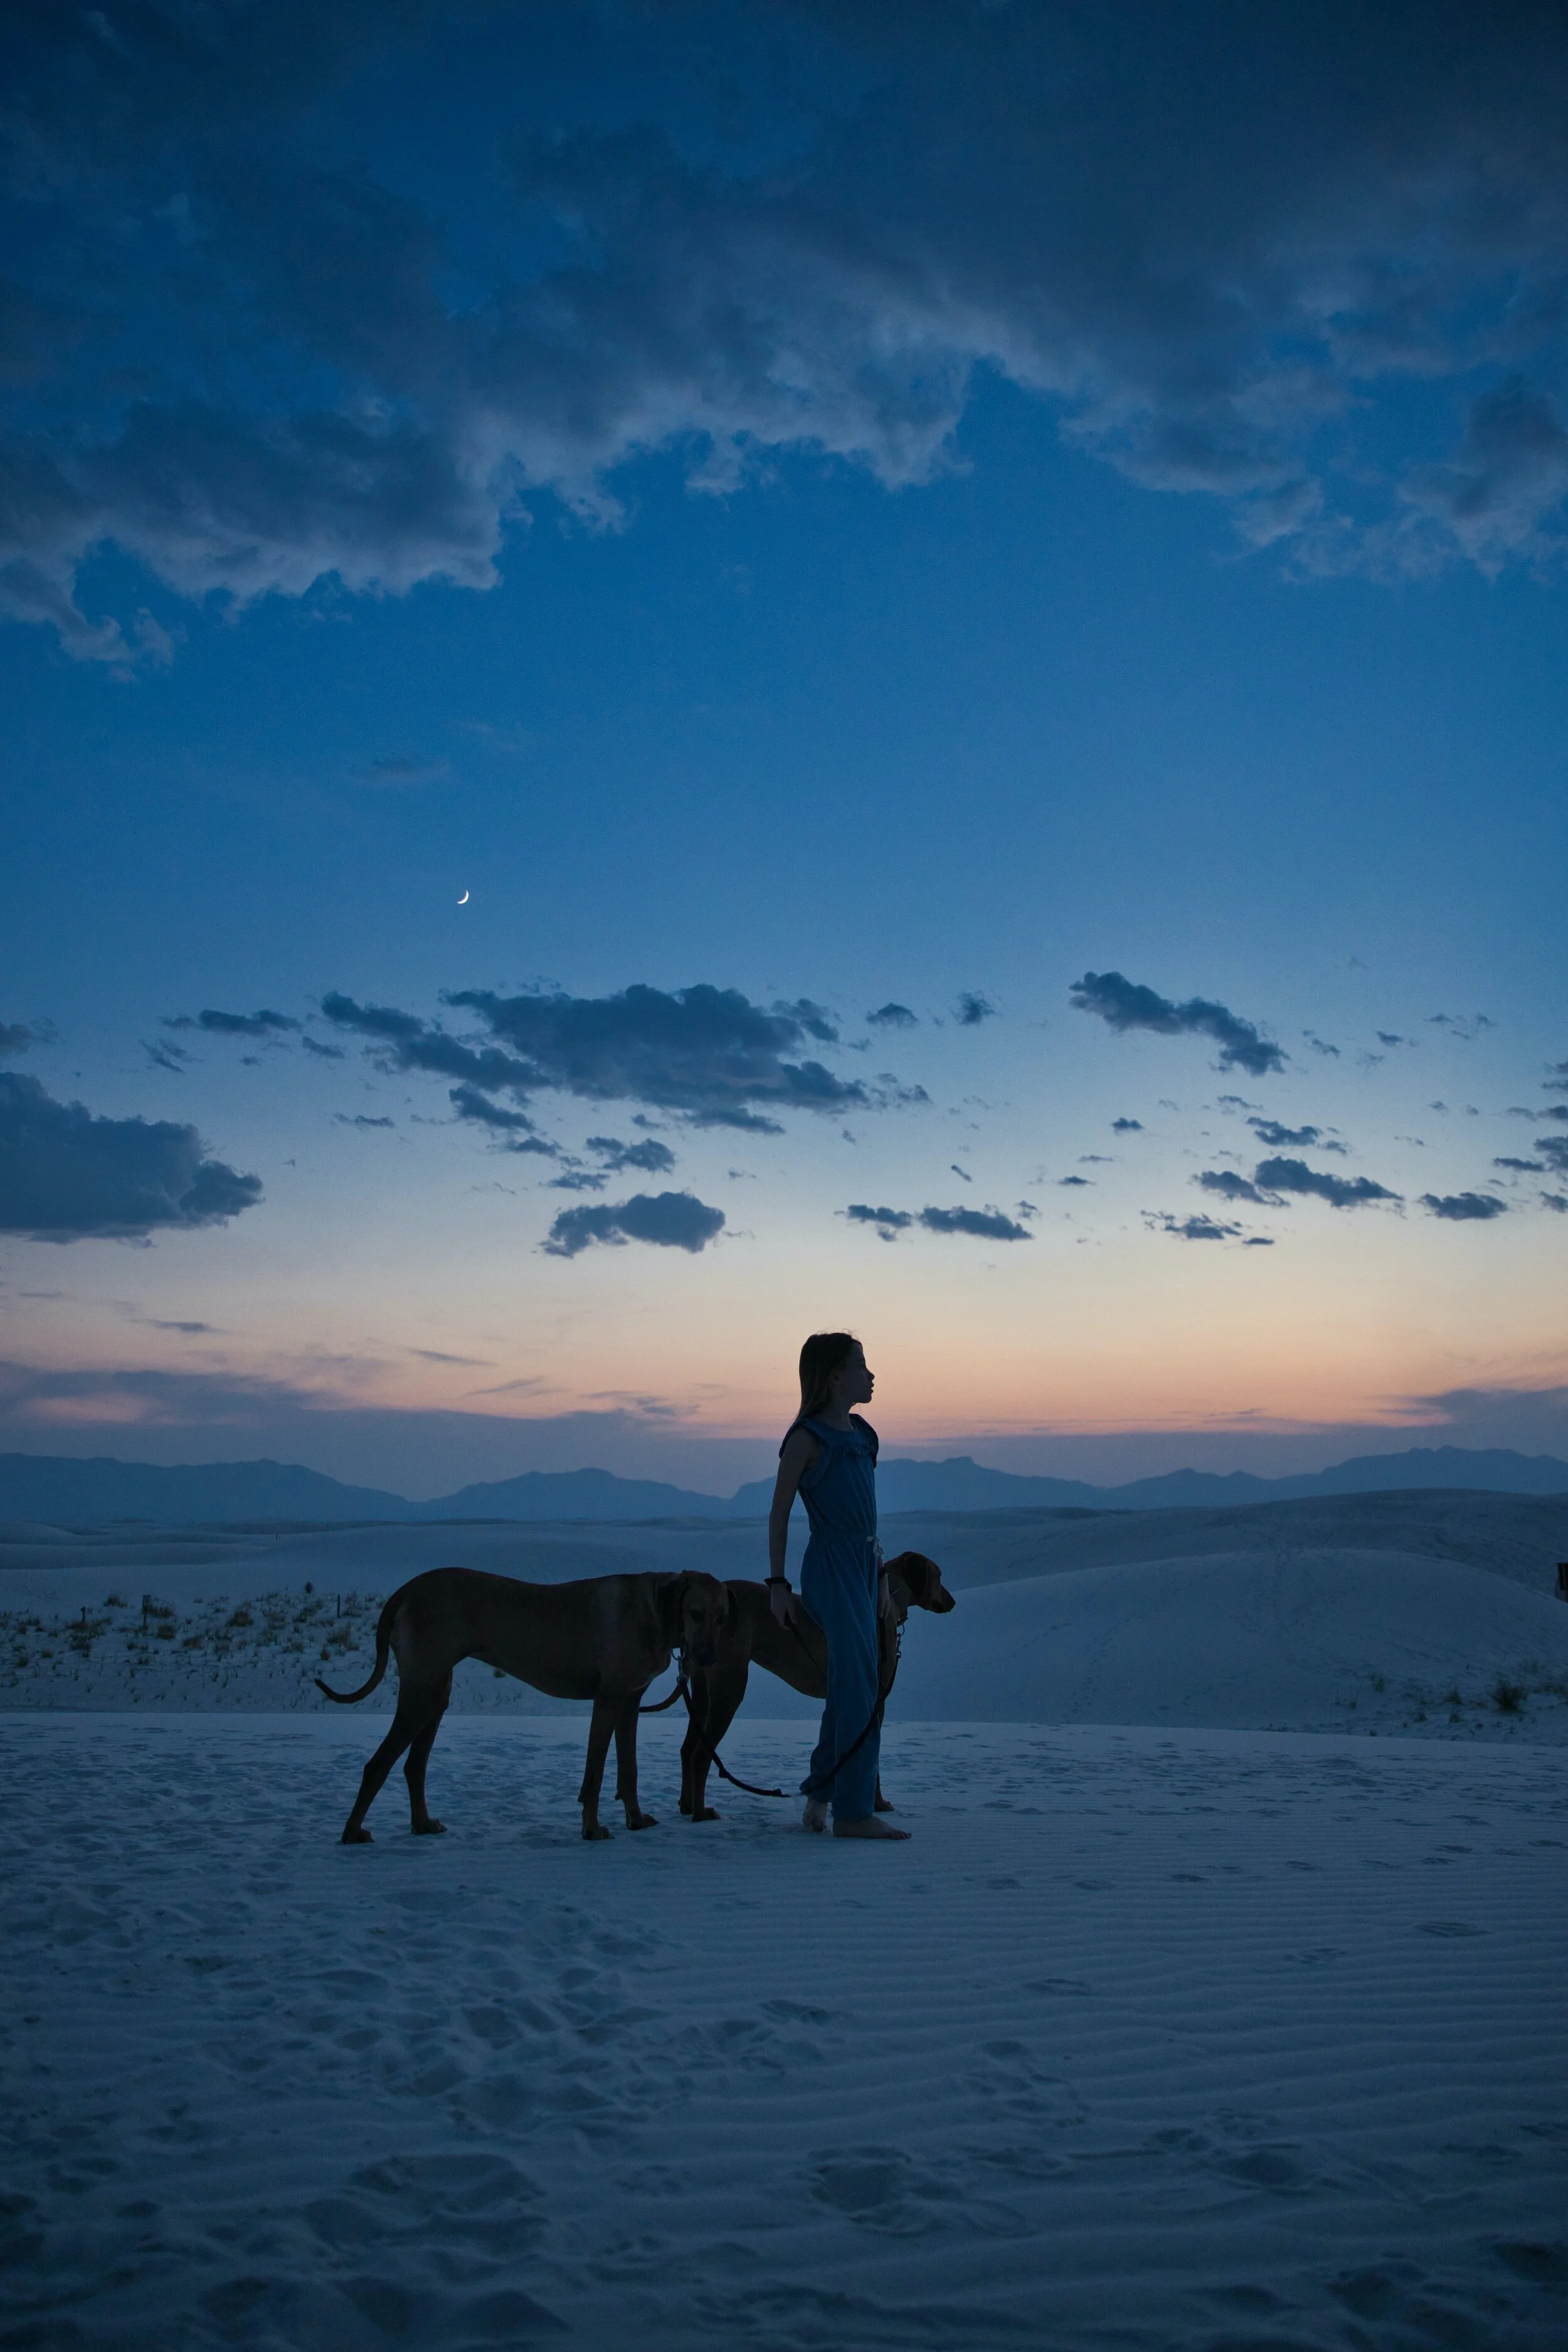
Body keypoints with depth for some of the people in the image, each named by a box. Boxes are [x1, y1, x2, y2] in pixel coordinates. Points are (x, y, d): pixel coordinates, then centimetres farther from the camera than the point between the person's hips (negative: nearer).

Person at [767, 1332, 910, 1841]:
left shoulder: (859, 1434, 13)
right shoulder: (808, 1437, -9)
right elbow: (779, 1514, -7)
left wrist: (880, 1577, 18)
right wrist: (778, 1583, -9)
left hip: (863, 1565, 8)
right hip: (831, 1568, -8)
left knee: (846, 1689, 13)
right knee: (862, 1689, -8)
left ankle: (819, 1795, 26)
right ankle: (853, 1812, -2)